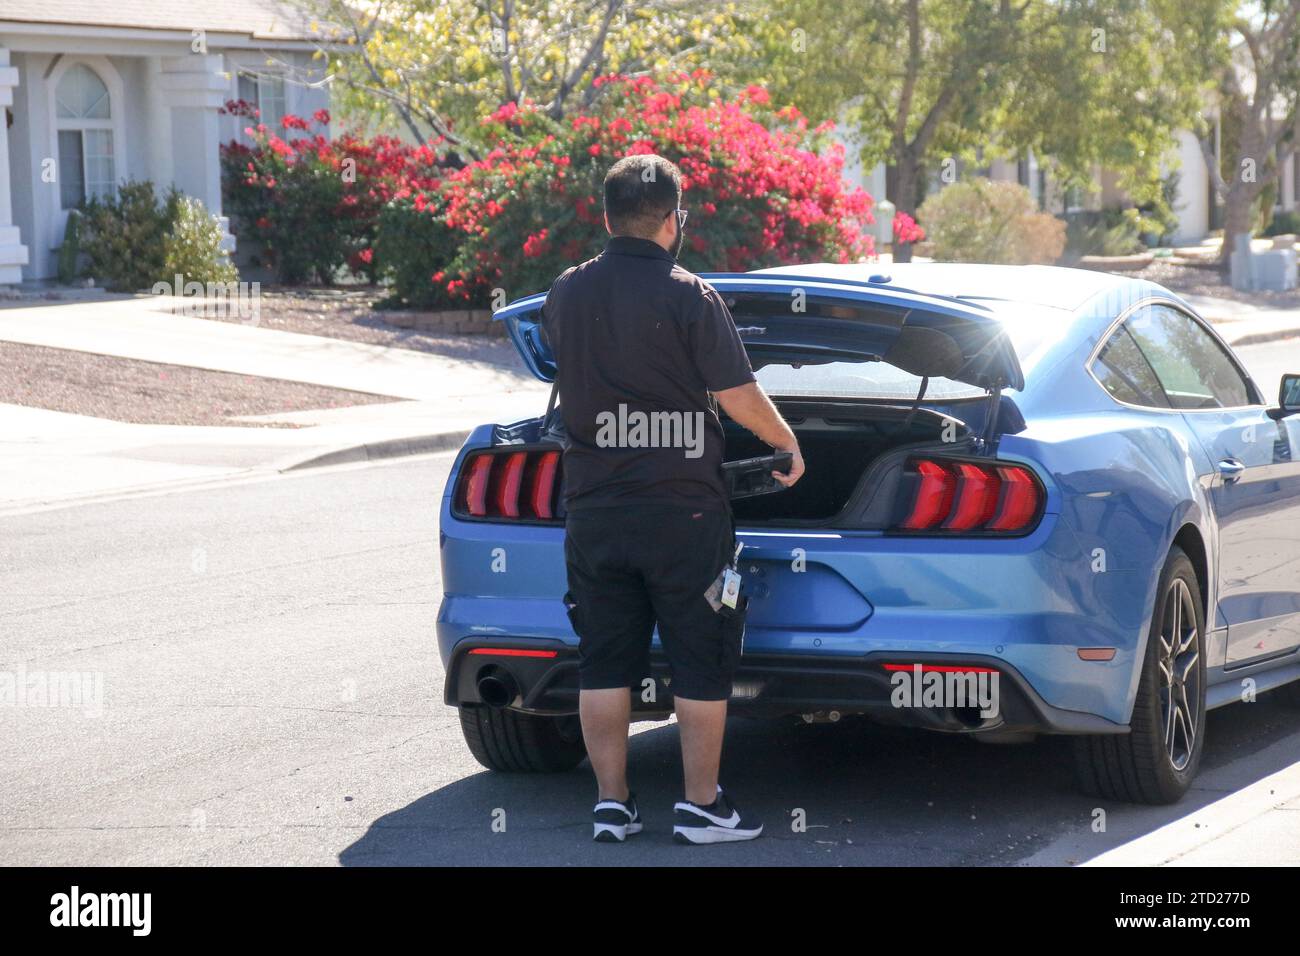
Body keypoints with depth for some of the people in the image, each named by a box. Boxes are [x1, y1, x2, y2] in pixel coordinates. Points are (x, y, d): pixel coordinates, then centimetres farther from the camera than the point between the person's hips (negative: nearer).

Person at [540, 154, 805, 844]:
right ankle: (701, 806, 6)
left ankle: (611, 802, 11)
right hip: (682, 512, -4)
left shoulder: (565, 296, 4)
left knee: (604, 663, 9)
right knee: (701, 660, 5)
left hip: (593, 510, 4)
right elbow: (738, 397, -11)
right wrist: (788, 446, 7)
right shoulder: (688, 296, -11)